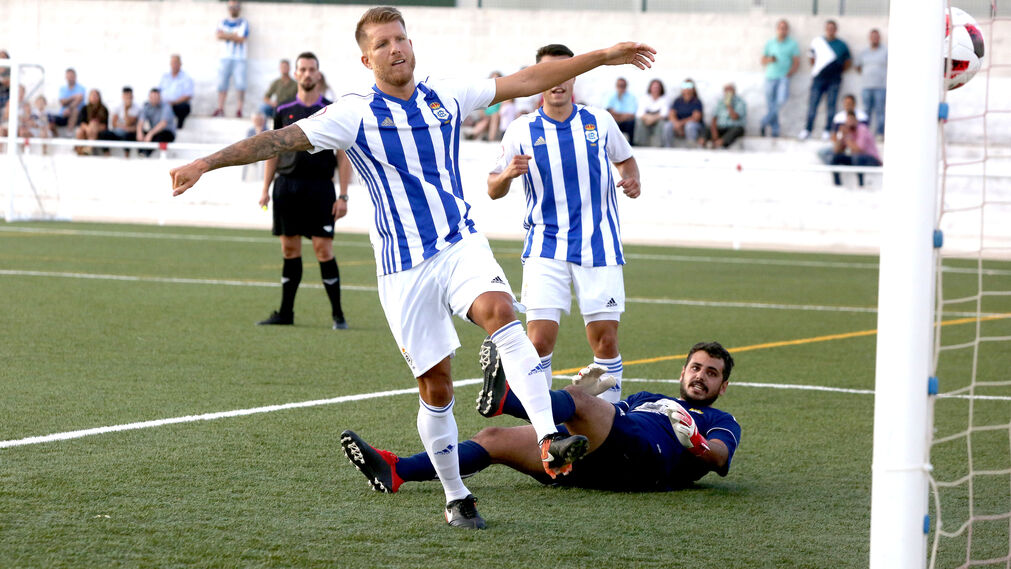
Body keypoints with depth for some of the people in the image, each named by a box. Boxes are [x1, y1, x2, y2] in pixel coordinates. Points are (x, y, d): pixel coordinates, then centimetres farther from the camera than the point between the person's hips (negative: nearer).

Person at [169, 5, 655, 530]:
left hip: (461, 243, 2)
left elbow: (527, 80, 16)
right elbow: (282, 139, -9)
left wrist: (602, 57, 17)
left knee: (498, 310, -29)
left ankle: (549, 439, -38)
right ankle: (456, 498, 17)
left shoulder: (445, 98, 9)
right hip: (404, 265, -2)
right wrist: (206, 163, -18)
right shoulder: (355, 115, -3)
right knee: (435, 385, 1)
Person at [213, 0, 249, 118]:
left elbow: (242, 39, -9)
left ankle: (239, 109, -8)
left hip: (239, 59, -3)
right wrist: (234, 35, -12)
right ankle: (220, 108, -1)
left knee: (240, 84, -10)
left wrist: (226, 35, -9)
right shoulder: (223, 23, 15)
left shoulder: (243, 23, 4)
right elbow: (219, 36, -2)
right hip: (225, 57, 3)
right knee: (221, 83, -3)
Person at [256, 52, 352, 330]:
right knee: (290, 250, 6)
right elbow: (273, 152, 16)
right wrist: (265, 190, 8)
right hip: (286, 185, 3)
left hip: (319, 187, -3)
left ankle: (337, 314, -1)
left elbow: (343, 157, 2)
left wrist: (343, 196, -5)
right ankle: (285, 313, 12)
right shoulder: (284, 112, 11)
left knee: (323, 249, -8)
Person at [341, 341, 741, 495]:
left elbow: (720, 457, 5)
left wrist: (696, 444, -16)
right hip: (590, 463, 6)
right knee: (494, 438, -10)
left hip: (646, 458, -6)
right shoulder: (647, 399, 43)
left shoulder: (721, 423, 26)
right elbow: (609, 417, 29)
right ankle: (396, 472, -25)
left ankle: (503, 396, -61)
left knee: (576, 397, -32)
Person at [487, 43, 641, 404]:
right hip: (546, 249, -1)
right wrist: (507, 174, -15)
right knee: (539, 339, -12)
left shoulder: (600, 122, 4)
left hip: (599, 247, 1)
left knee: (605, 340, -1)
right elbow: (493, 190, 7)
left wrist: (632, 181, 0)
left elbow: (625, 159, 22)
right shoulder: (522, 131, 1)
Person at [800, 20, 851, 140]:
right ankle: (807, 129, 1)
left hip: (834, 79, 0)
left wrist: (840, 71, 7)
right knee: (813, 104, -4)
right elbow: (811, 57, 18)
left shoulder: (841, 45, 4)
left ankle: (827, 131, 5)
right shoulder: (817, 41, 6)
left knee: (831, 105, 0)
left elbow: (848, 61, 15)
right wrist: (814, 68, 9)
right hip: (819, 78, 0)